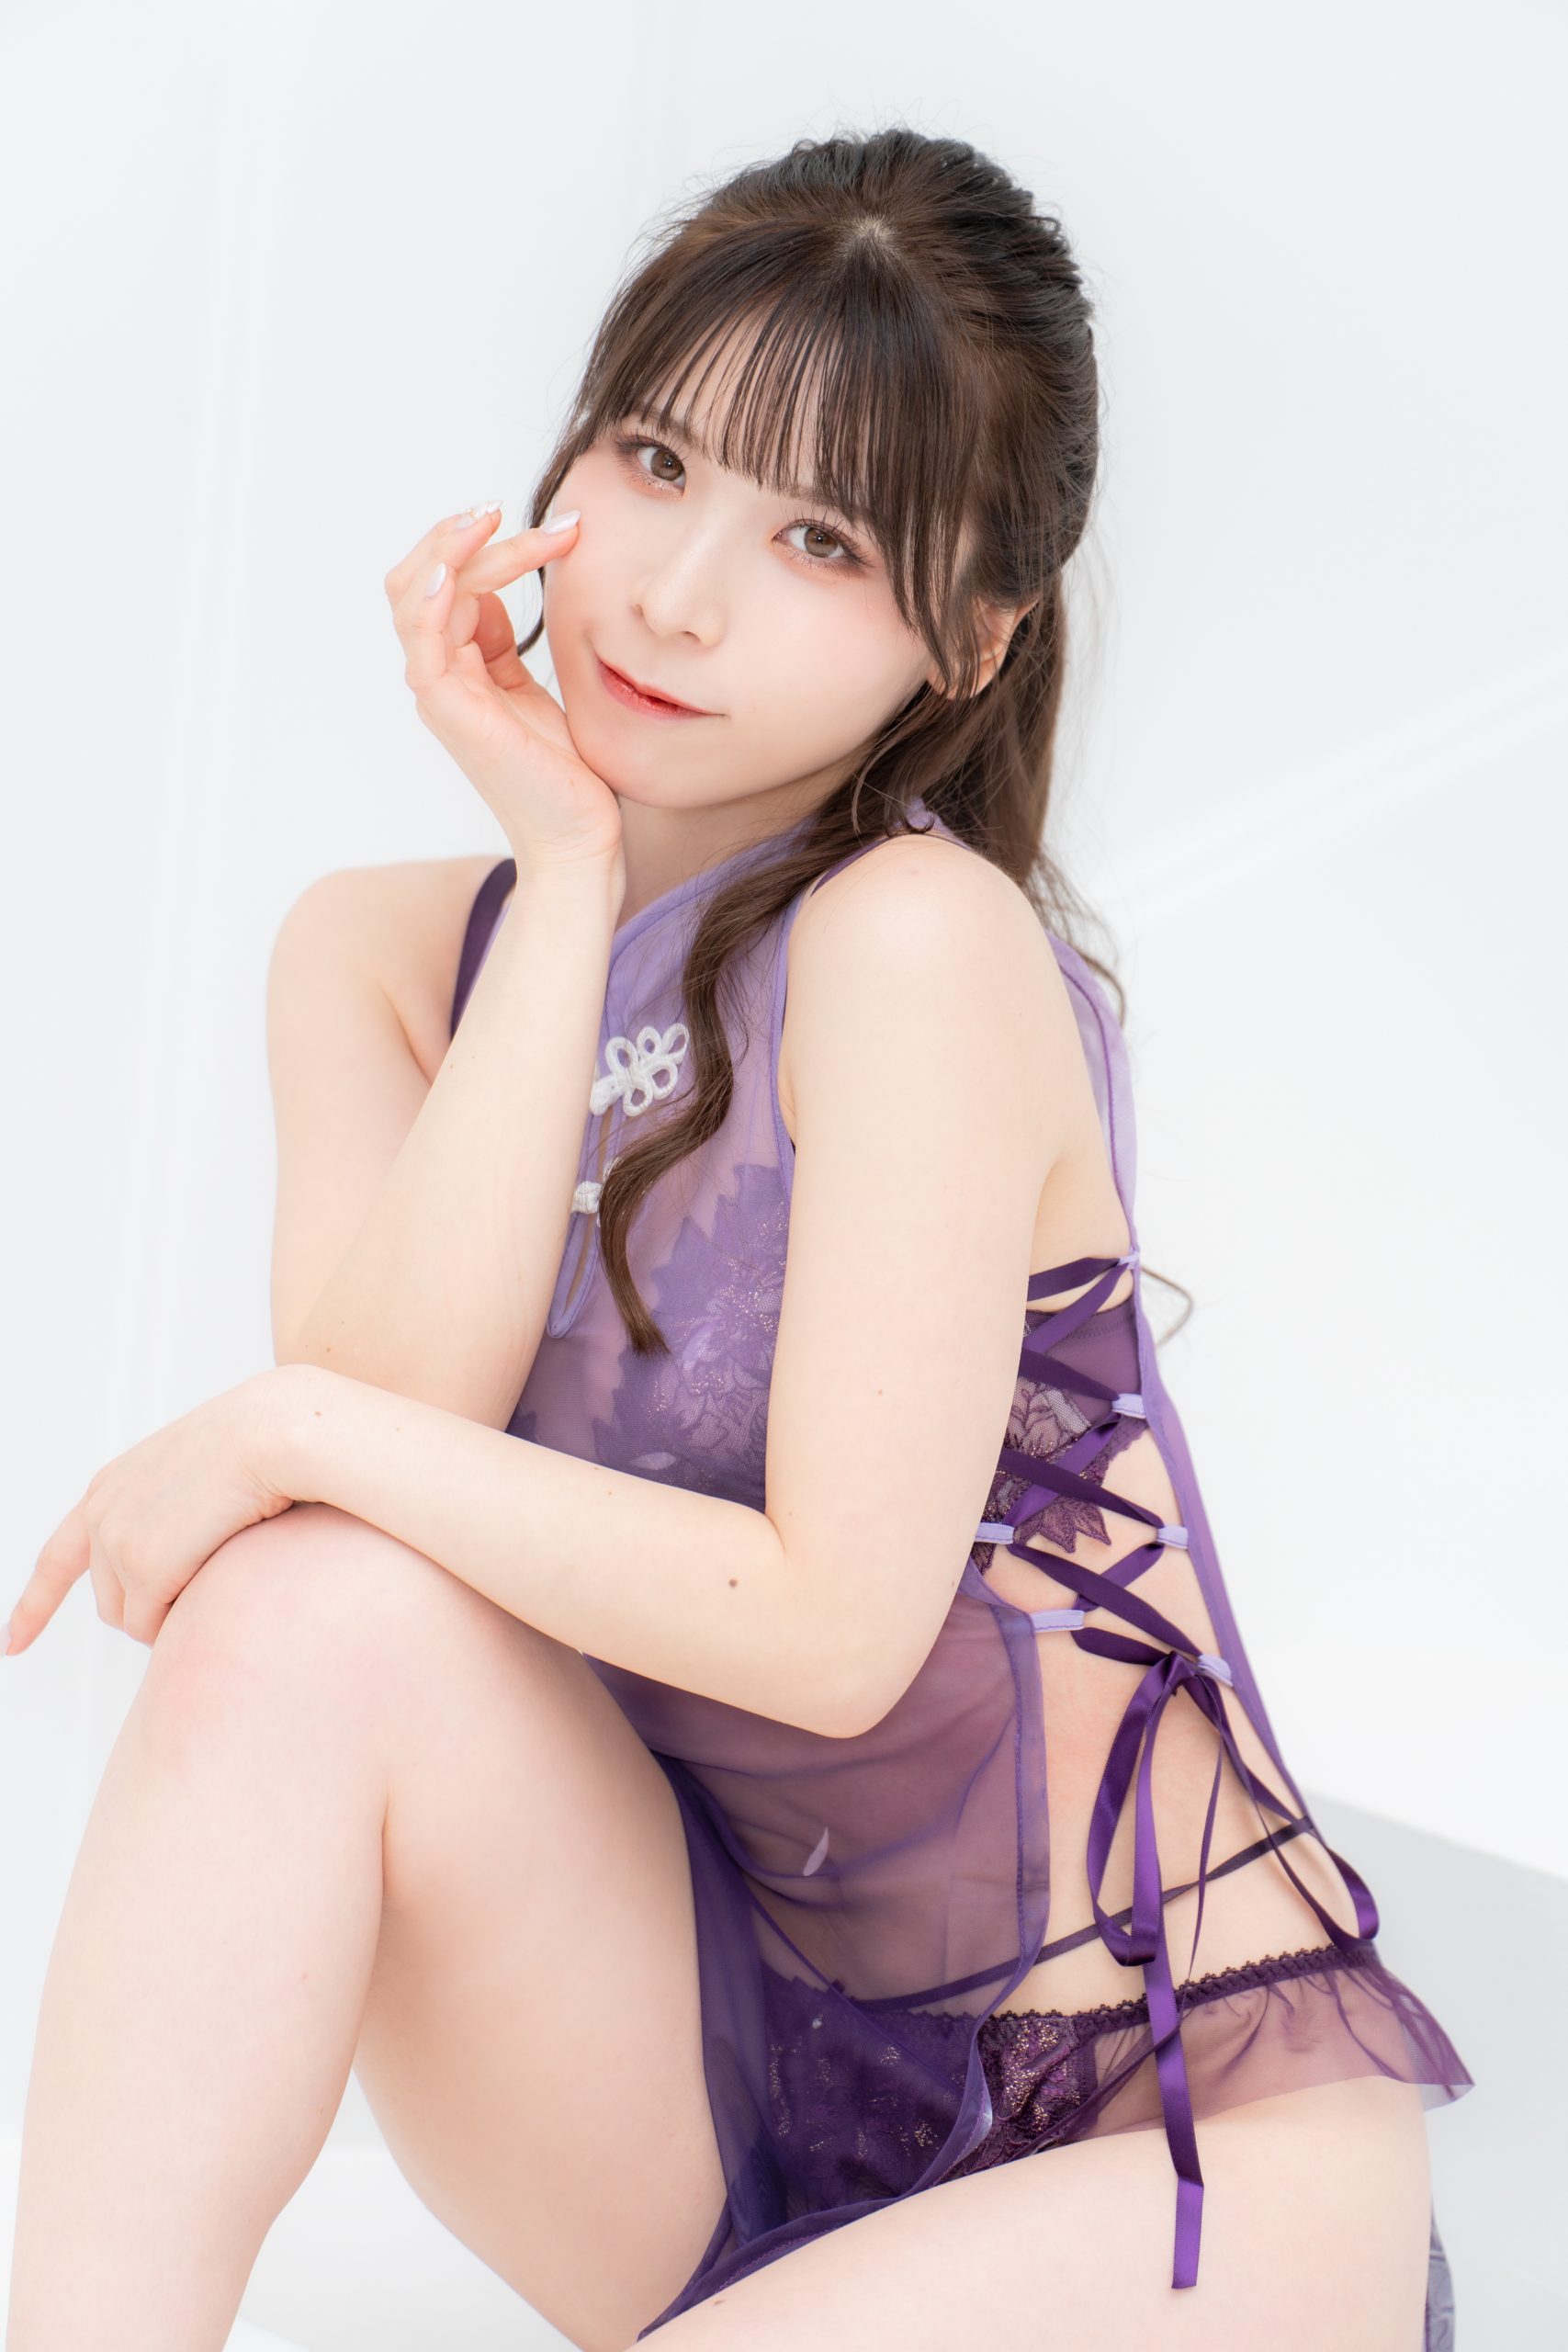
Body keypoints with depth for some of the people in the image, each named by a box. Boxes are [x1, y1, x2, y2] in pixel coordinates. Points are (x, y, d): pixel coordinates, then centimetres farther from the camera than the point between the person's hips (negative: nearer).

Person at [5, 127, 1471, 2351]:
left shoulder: (920, 940, -16)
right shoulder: (382, 951, 3)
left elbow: (835, 1624, -20)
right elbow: (392, 1405, -15)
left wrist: (304, 1437, -14)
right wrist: (572, 864, -13)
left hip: (1181, 2131, -5)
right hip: (721, 2099, 6)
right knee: (309, 1617, -23)